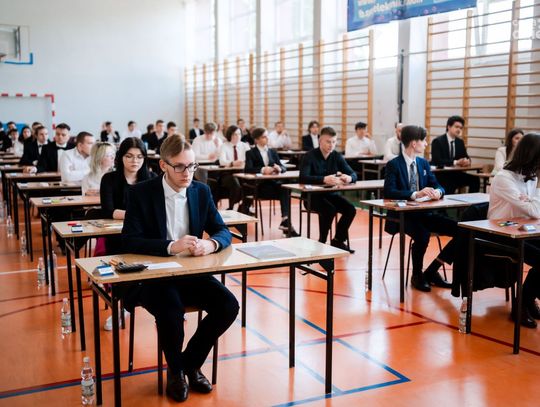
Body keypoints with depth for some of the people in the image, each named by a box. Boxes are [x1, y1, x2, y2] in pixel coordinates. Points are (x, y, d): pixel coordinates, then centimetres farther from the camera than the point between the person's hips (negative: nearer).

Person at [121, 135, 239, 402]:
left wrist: (210, 244, -22)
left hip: (191, 273, 4)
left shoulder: (202, 191, 4)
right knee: (171, 310, -32)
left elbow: (223, 232, 3)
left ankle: (191, 363, 9)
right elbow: (130, 240, -17)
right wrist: (171, 246, -31)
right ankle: (175, 370, 1)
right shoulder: (140, 192, -8)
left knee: (229, 306, -17)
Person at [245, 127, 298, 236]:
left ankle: (285, 221, -37)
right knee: (283, 192, -30)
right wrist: (262, 169, -27)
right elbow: (248, 169, -11)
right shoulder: (251, 153, 7)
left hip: (273, 183, 4)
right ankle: (285, 222, -26)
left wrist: (279, 168, -13)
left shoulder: (273, 152, 20)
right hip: (259, 186, -4)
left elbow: (283, 168, 12)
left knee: (285, 189, -32)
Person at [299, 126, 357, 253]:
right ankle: (322, 242, -13)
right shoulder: (310, 156, -13)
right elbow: (303, 177, -28)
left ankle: (338, 241, 0)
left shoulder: (337, 157, 2)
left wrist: (349, 178, -28)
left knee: (351, 209, -18)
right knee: (330, 210, -32)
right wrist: (324, 179, -43)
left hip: (331, 194, 5)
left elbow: (354, 174, -1)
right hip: (312, 195, -5)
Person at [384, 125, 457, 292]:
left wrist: (438, 191, -14)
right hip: (402, 215, -6)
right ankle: (417, 275, -7)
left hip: (424, 213, 6)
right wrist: (415, 194, -34)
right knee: (422, 235, -35)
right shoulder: (393, 164, -8)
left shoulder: (424, 163, 12)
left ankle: (432, 271, 2)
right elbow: (389, 191, -21)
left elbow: (437, 185, 12)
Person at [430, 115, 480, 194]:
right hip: (439, 175, -6)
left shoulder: (460, 142, 12)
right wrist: (455, 162, -28)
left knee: (475, 179, -17)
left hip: (455, 173, 6)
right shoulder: (437, 141, -9)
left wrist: (467, 161, -14)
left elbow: (466, 157, 12)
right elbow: (437, 161, -20)